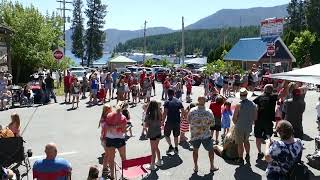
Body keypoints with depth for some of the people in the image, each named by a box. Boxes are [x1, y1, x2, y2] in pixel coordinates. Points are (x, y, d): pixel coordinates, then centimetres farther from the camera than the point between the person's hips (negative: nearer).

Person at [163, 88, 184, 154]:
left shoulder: (167, 102, -9)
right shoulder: (179, 101, 4)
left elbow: (165, 113, -15)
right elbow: (183, 111, 2)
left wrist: (162, 121, -9)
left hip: (169, 121, -4)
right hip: (177, 121, 4)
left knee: (166, 134, 14)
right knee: (176, 135, 16)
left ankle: (170, 146, 7)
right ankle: (176, 148, 20)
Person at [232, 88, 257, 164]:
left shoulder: (238, 105, -18)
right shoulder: (253, 104, -4)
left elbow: (234, 118, -14)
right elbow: (255, 117, 3)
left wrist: (236, 124, 5)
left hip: (239, 127, -4)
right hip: (249, 127, 4)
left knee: (240, 143, 8)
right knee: (246, 141, 26)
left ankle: (241, 159, 15)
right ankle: (247, 155, 22)